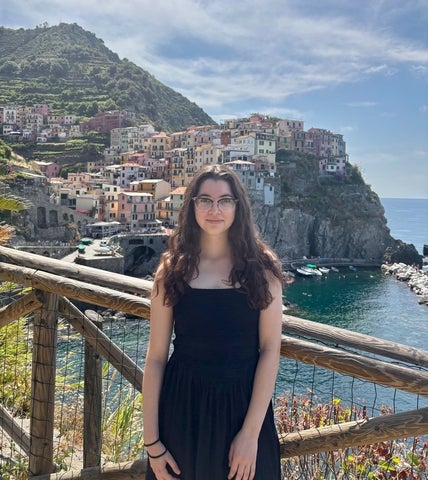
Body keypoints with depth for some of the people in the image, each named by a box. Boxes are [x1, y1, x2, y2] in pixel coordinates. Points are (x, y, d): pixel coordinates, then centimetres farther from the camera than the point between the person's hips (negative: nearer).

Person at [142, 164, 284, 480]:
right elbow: (156, 357, -3)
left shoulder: (261, 269, -4)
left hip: (242, 406, 0)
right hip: (183, 408, 1)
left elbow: (270, 349, -8)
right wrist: (151, 441, -5)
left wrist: (251, 433, -14)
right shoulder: (172, 270, -2)